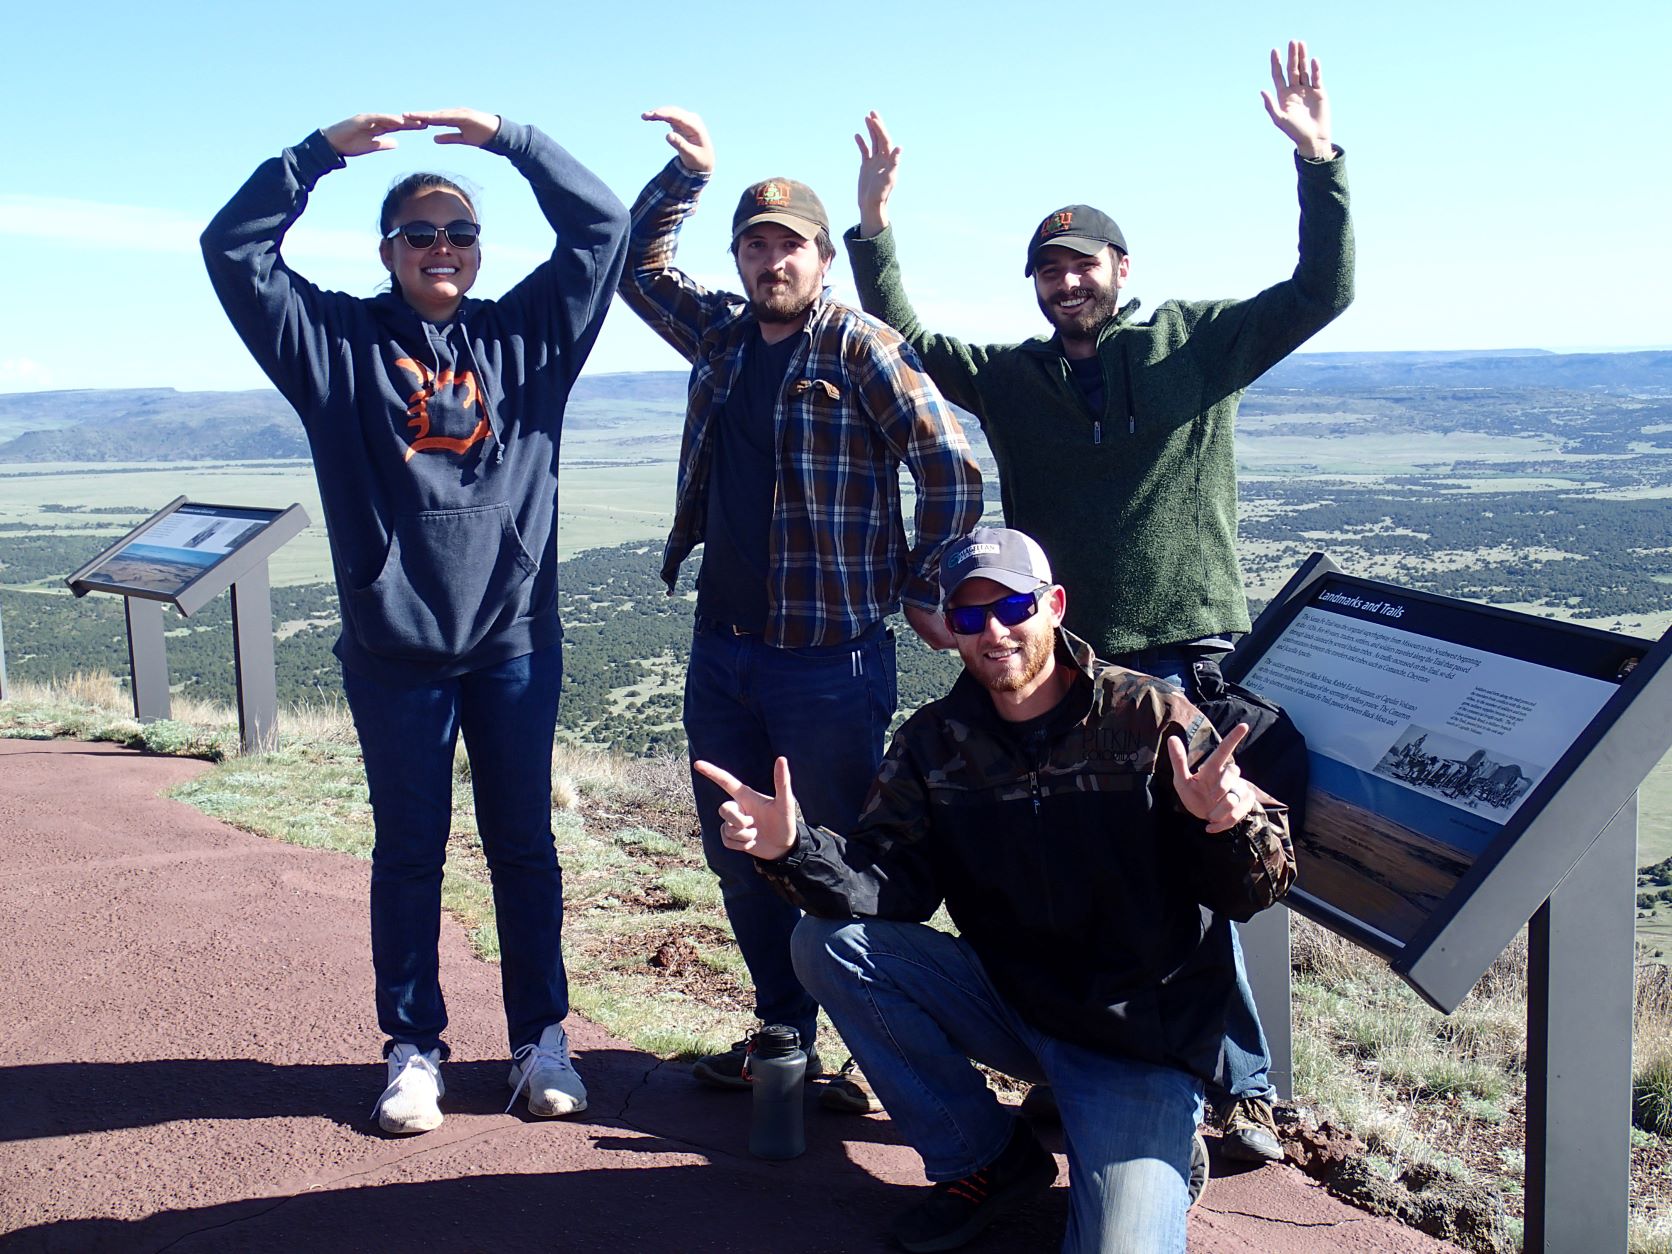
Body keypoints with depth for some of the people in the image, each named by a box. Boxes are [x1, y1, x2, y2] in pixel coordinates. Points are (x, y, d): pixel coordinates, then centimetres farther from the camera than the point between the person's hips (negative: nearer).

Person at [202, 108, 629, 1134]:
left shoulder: (525, 333, 9)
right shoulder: (337, 340, 6)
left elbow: (603, 228, 5)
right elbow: (235, 249, -1)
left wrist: (507, 138, -1)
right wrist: (324, 151, -6)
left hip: (516, 638, 1)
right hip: (393, 647, -1)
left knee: (525, 845, 9)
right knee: (409, 850, 9)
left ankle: (542, 1038, 22)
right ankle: (414, 1046, 22)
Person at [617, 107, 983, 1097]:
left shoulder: (864, 350, -10)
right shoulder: (722, 334, 10)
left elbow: (953, 471, -11)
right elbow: (638, 264, 23)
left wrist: (924, 591, -7)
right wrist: (689, 171, 11)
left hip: (829, 656, -7)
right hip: (721, 647, 7)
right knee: (739, 859, 14)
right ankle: (785, 1034, 29)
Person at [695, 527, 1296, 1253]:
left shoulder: (1152, 720, -11)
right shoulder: (933, 743, 0)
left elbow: (1253, 893, -14)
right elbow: (889, 885, -12)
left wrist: (1232, 824, -38)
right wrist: (793, 850, -32)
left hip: (1145, 1039, -4)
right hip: (1007, 1000, 5)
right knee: (829, 943, -13)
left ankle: (1159, 1151, 14)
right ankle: (985, 1159, 2)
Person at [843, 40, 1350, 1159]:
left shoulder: (1196, 343, 6)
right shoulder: (1009, 378, 14)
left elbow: (1322, 293, -1)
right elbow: (904, 336, 11)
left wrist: (1320, 161, -11)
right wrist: (874, 226, 0)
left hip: (1190, 659, -3)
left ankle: (1247, 1087, 9)